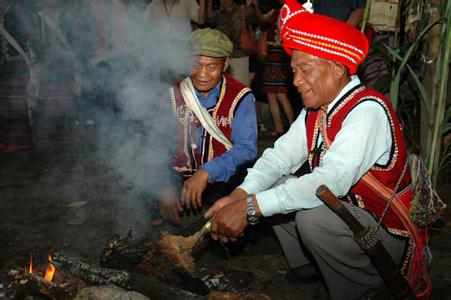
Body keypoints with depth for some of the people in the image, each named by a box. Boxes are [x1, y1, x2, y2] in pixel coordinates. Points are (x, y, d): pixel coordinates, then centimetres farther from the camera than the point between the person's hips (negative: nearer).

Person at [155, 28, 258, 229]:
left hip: (223, 180, -2)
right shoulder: (172, 93, 3)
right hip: (178, 180, 2)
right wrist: (163, 186, -23)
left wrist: (206, 173, -31)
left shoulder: (240, 97, -5)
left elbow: (246, 148, -16)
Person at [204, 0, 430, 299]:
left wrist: (251, 207, -41)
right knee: (274, 187, 2)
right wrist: (239, 196, -24)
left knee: (312, 217, -31)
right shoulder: (315, 109, 0)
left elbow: (332, 181, -38)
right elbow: (281, 155, -6)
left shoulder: (368, 110, -26)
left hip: (387, 231, -8)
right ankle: (312, 265, 18)